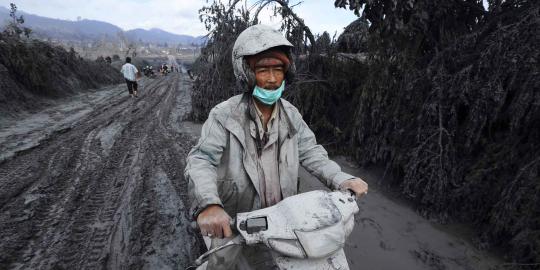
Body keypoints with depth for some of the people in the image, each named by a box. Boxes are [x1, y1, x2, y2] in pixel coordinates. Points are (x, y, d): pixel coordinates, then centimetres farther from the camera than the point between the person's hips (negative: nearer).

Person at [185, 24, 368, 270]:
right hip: (232, 225, -3)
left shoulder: (291, 115, -3)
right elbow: (201, 159, -26)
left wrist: (341, 180, -16)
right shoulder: (225, 115, -18)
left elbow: (310, 152, -1)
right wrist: (208, 204, -45)